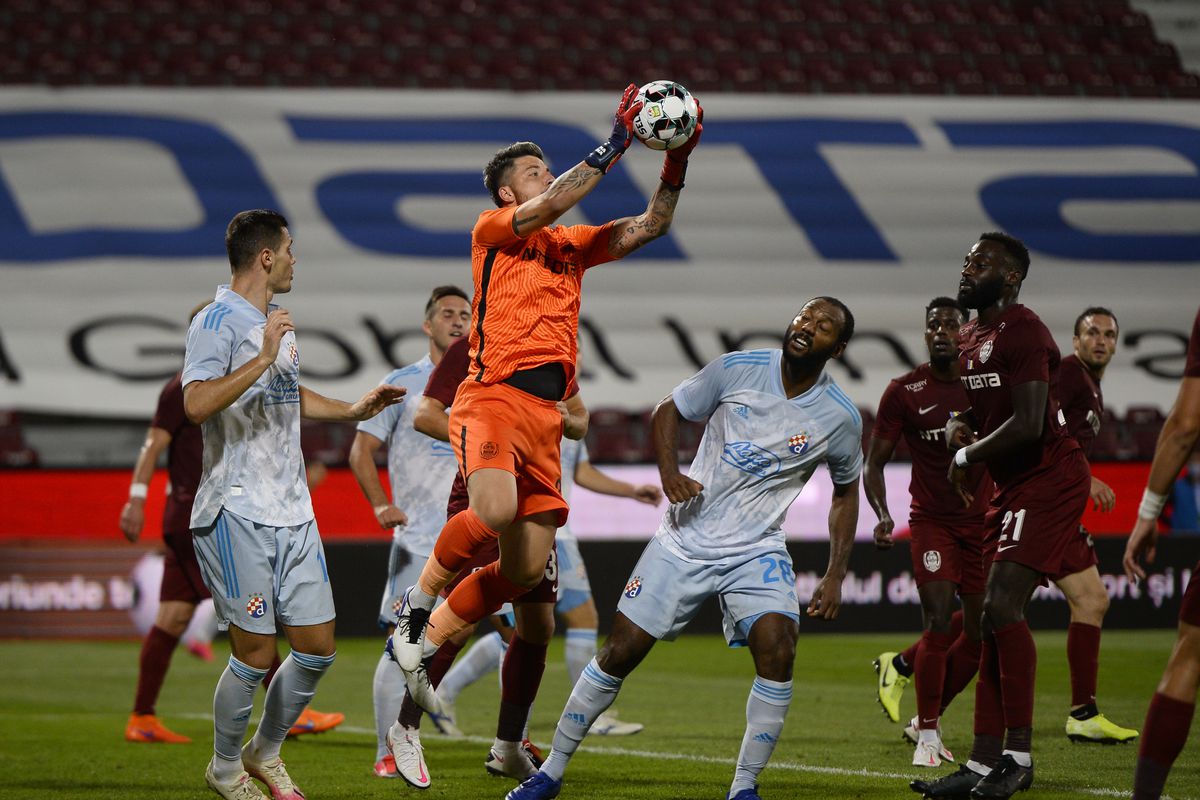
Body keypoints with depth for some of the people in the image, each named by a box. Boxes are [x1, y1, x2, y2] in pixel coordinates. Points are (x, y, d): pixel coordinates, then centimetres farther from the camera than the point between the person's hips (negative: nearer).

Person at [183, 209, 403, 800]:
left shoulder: (276, 323, 18)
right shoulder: (218, 322, -11)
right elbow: (197, 404, -28)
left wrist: (353, 410, 27)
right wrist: (263, 358, -29)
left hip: (292, 510, 8)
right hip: (238, 513, -8)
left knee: (316, 647, 6)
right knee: (255, 655, -4)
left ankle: (265, 753, 26)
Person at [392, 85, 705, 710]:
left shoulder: (572, 244, 23)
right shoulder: (492, 230, 5)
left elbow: (649, 225, 19)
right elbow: (553, 204, -13)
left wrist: (677, 162, 7)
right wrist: (614, 144, -11)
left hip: (544, 412, 7)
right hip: (492, 396, -7)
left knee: (527, 570, 1)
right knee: (494, 511, -33)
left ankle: (426, 643, 17)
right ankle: (417, 604, -8)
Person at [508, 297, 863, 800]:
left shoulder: (840, 417, -6)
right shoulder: (737, 369, -8)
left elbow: (846, 493, 10)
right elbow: (666, 413, 6)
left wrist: (835, 576, 3)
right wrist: (669, 473, -12)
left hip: (757, 549, 0)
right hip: (686, 537, 0)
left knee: (777, 650, -24)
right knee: (621, 651, -1)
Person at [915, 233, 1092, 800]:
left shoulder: (1022, 332, -15)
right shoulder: (967, 340, 16)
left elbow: (1028, 424, -23)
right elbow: (966, 413, 28)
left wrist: (967, 457, -9)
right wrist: (958, 429, 3)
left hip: (1049, 479, -10)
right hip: (1011, 487, 10)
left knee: (1002, 607, -18)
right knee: (993, 617, 7)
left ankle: (1019, 755, -12)